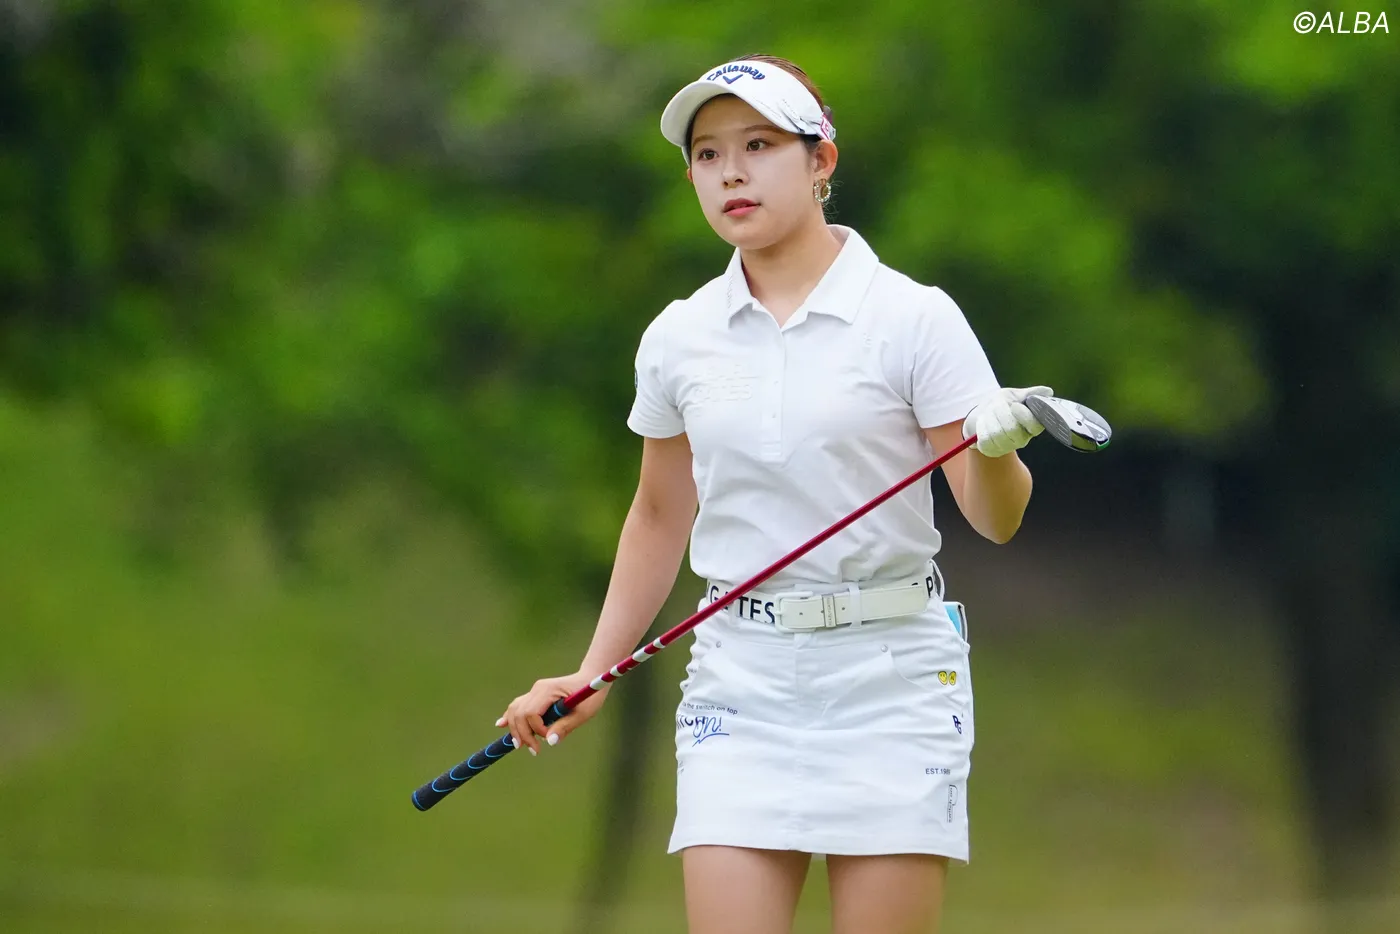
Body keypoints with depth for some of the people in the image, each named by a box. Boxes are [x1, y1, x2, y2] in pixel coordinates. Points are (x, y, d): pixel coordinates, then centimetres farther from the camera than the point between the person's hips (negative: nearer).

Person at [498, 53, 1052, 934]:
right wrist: (591, 676, 14)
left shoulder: (914, 318, -5)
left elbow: (995, 519, -7)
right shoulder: (677, 339, 6)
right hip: (739, 685, 3)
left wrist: (996, 449, -29)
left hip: (891, 673, -3)